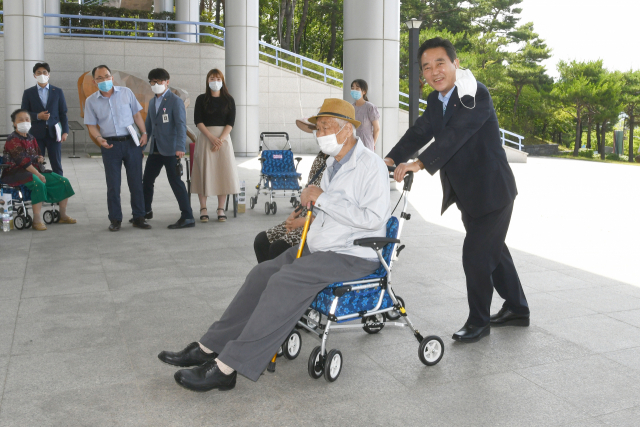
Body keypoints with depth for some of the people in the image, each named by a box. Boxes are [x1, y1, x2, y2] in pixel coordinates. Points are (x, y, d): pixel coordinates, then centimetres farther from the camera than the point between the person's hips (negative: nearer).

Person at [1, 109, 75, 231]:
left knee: (63, 182, -3)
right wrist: (38, 175, -23)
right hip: (15, 173, -8)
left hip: (35, 170, 8)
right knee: (38, 183, -38)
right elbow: (23, 161, -19)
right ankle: (37, 220, -32)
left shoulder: (30, 138, 14)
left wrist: (38, 159, 0)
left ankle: (63, 216, 6)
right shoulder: (12, 140, -11)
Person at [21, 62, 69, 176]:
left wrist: (65, 131, -3)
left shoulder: (58, 92, 9)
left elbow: (63, 113, 7)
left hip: (53, 133, 0)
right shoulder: (28, 93, 8)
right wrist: (37, 116, -12)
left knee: (57, 165, 2)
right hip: (36, 133, 0)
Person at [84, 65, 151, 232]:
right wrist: (99, 138, -13)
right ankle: (115, 219, 13)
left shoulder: (126, 92, 5)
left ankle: (139, 218, 12)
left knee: (136, 181, 3)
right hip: (110, 145, 0)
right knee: (113, 185, 2)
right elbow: (91, 125, 6)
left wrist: (144, 132, -1)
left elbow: (137, 114, 9)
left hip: (131, 142, 0)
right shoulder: (91, 101, 5)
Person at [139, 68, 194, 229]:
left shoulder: (175, 101, -8)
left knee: (175, 181, -7)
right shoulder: (152, 102, 17)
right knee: (147, 180, 15)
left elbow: (181, 125, -16)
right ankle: (145, 211, 33)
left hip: (170, 150, -8)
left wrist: (180, 147, -26)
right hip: (155, 149, 8)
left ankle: (187, 217, -3)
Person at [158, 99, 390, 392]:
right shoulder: (333, 163, 15)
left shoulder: (371, 165, -13)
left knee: (285, 281, -27)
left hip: (353, 257, -9)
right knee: (264, 273, -8)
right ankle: (208, 348, -4)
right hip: (319, 247, 9)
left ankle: (226, 367, -25)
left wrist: (324, 199, -21)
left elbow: (374, 218, -24)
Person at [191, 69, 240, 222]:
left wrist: (221, 139, -13)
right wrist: (211, 137, -14)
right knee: (204, 172, -3)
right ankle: (203, 209, 2)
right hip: (205, 138, -1)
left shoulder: (228, 100, 7)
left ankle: (221, 209, 3)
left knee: (223, 172, -2)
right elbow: (198, 121, -2)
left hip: (223, 138, 1)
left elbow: (230, 122, 0)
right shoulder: (201, 99, 5)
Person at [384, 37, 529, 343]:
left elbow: (455, 134, -34)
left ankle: (478, 321, 14)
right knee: (492, 249, 20)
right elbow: (420, 132, -1)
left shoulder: (476, 95, -21)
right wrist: (392, 159, -16)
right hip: (467, 194, 9)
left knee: (475, 255, -6)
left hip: (491, 192, -9)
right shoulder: (436, 100, 6)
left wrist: (420, 164, -44)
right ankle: (517, 309, 38)